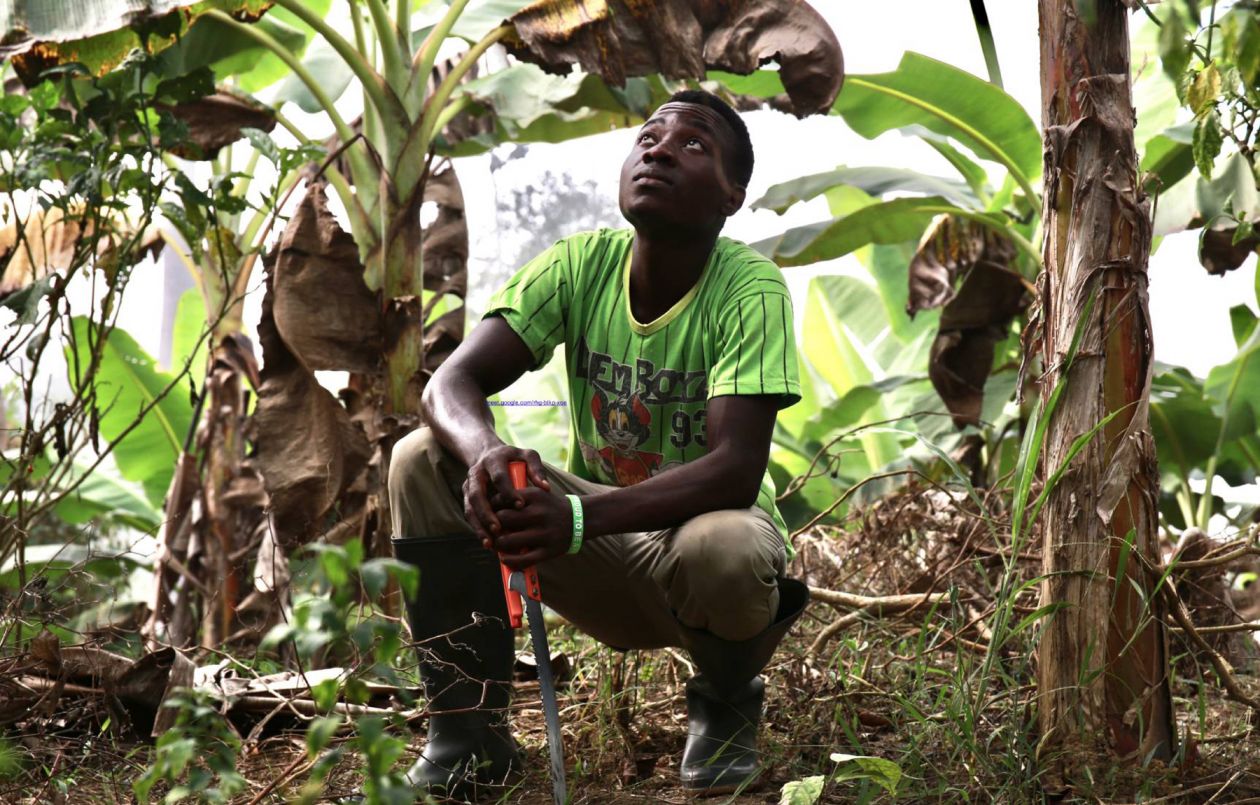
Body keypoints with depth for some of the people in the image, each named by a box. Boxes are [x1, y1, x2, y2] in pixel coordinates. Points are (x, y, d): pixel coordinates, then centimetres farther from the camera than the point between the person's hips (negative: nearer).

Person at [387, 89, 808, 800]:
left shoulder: (752, 289, -19)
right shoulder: (581, 263, -8)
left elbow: (736, 471, -30)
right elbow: (452, 382, -17)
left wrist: (579, 518, -44)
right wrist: (485, 451, -42)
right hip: (597, 554, 4)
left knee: (719, 550, -39)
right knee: (422, 461, -17)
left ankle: (727, 702, -2)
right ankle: (471, 729, -9)